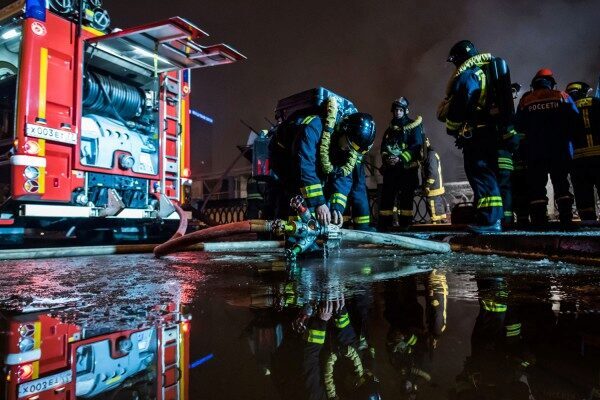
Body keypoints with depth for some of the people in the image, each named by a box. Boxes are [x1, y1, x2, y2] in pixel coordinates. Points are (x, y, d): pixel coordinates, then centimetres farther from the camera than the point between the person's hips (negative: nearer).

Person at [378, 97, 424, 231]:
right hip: (390, 167, 5)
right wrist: (385, 158, -8)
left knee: (406, 196, -7)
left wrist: (401, 158, -19)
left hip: (407, 167, -4)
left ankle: (405, 223, -5)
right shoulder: (390, 129, 21)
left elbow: (416, 146, -8)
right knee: (387, 195, -1)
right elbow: (384, 146, 14)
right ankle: (384, 223, 1)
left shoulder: (414, 127, 4)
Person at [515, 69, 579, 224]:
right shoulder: (563, 96, 7)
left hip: (535, 150, -1)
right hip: (560, 149, 1)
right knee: (561, 182, 6)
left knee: (537, 184, -1)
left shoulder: (526, 100, 5)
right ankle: (566, 218, -2)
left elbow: (519, 127, 4)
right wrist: (566, 136, 12)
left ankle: (539, 220, -7)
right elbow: (575, 120, -1)